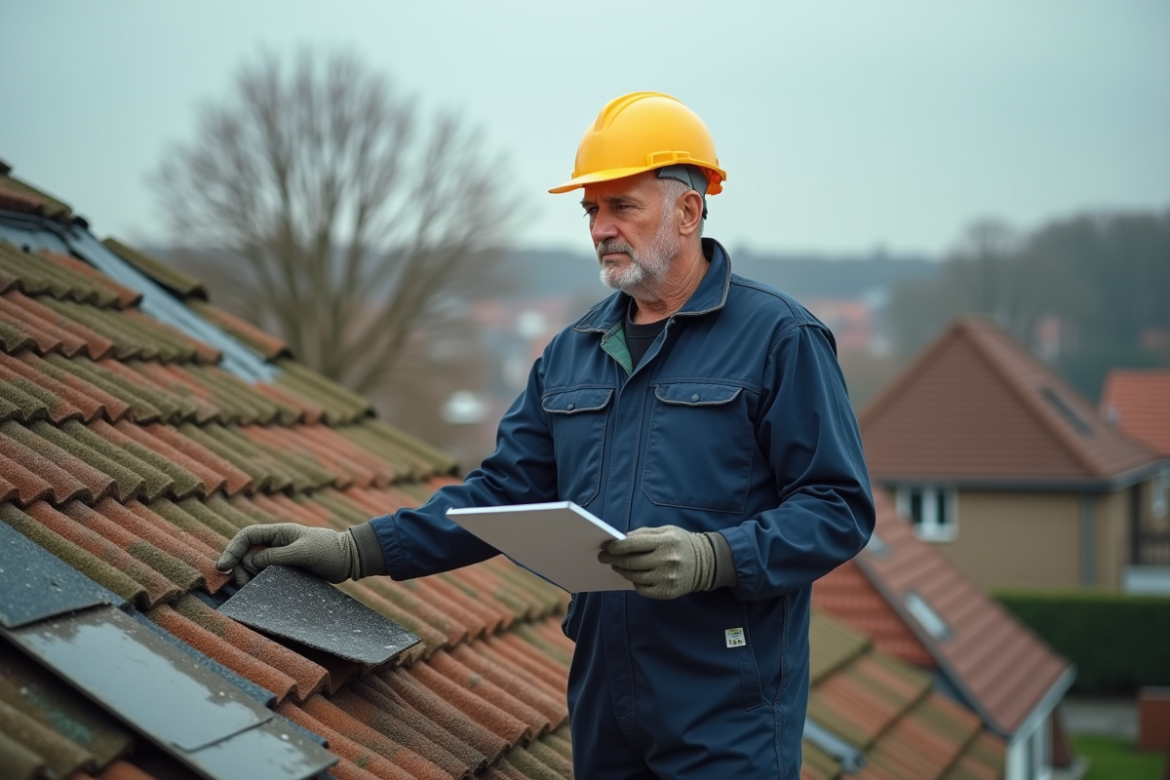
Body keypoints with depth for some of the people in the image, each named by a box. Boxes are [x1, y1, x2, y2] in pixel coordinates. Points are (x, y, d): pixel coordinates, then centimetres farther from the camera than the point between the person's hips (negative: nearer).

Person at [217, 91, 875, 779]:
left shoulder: (780, 337, -7)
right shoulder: (573, 353, 12)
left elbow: (840, 507, -11)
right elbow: (505, 491, 12)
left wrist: (714, 557, -24)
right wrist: (357, 550, 2)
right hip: (602, 702, 6)